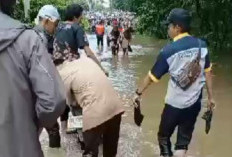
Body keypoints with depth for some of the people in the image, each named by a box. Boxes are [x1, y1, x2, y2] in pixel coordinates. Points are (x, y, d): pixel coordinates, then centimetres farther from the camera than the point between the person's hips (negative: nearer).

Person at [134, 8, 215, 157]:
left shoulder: (168, 51, -16)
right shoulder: (202, 45, -5)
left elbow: (152, 76, -7)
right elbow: (207, 72, 3)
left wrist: (139, 92, 8)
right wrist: (210, 97, 13)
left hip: (175, 104, -3)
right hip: (195, 102, 4)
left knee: (164, 136, 19)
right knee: (184, 139, 15)